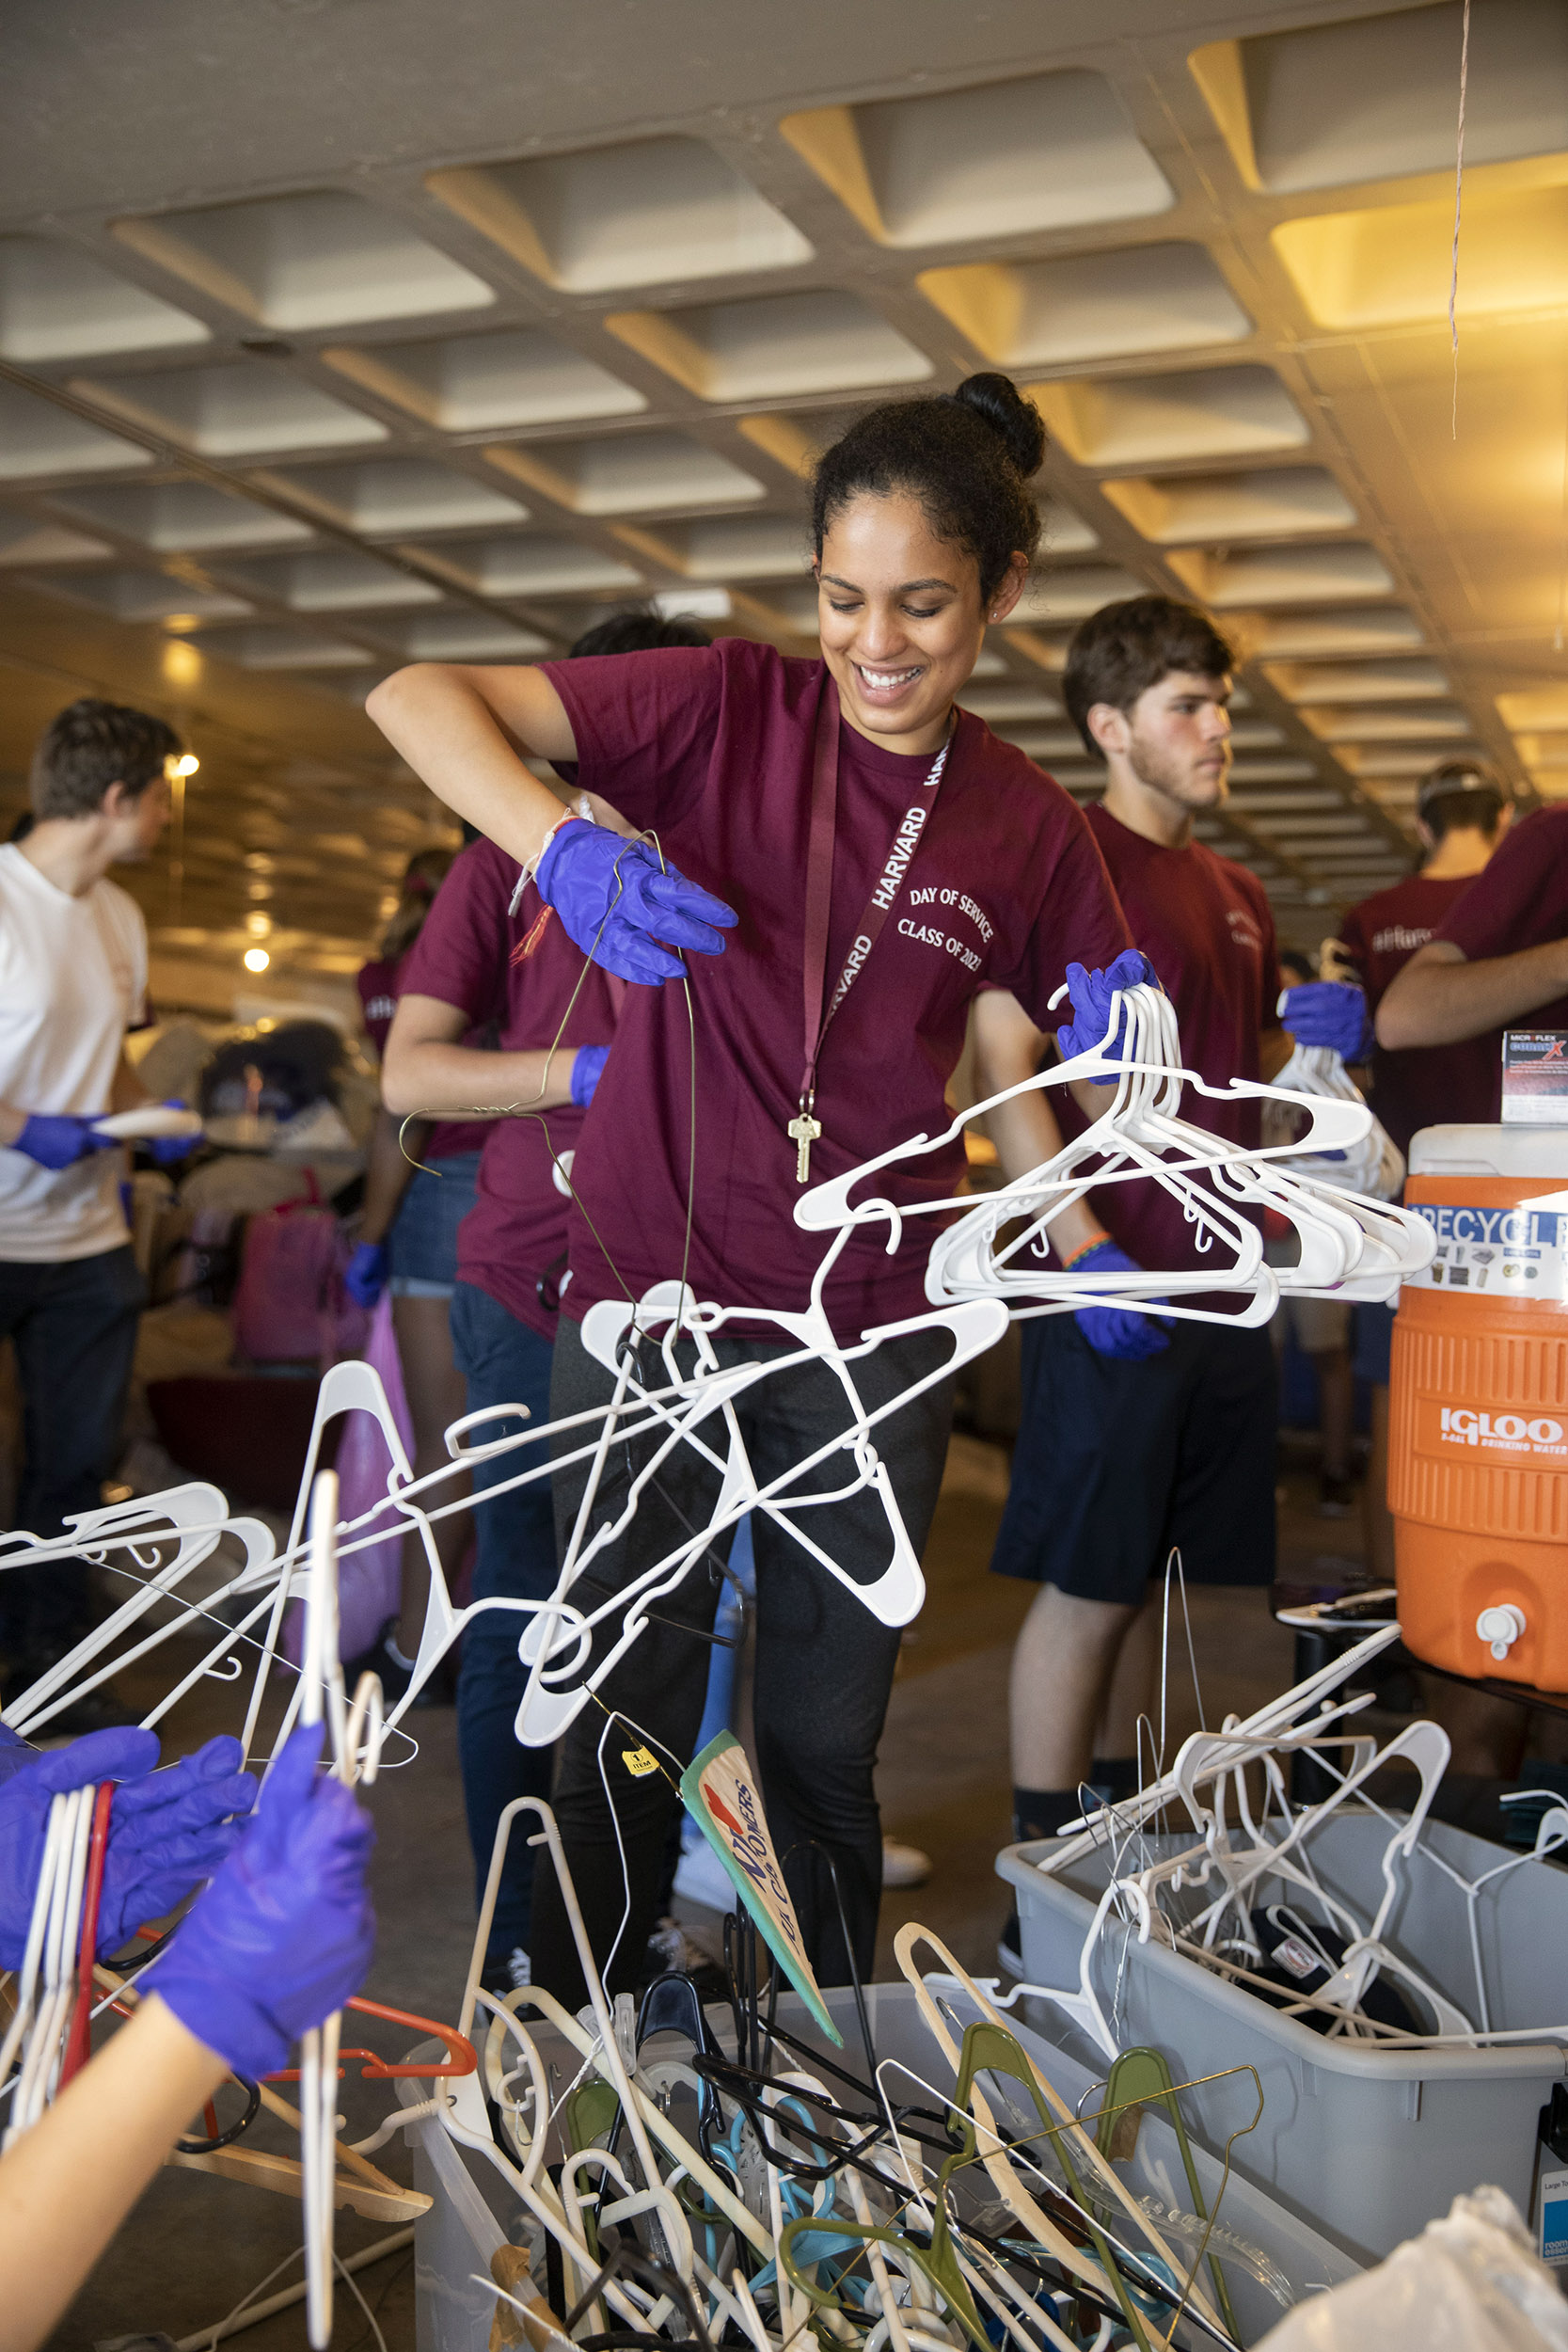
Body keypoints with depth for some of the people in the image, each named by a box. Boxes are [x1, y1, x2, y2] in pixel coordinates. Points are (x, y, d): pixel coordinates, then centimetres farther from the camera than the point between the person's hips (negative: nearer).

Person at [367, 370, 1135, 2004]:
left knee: (823, 1743, 14)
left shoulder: (1028, 829, 4)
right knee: (626, 1725, 7)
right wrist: (564, 845, -29)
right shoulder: (736, 710, -4)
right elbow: (416, 697, -11)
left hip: (873, 1333, 2)